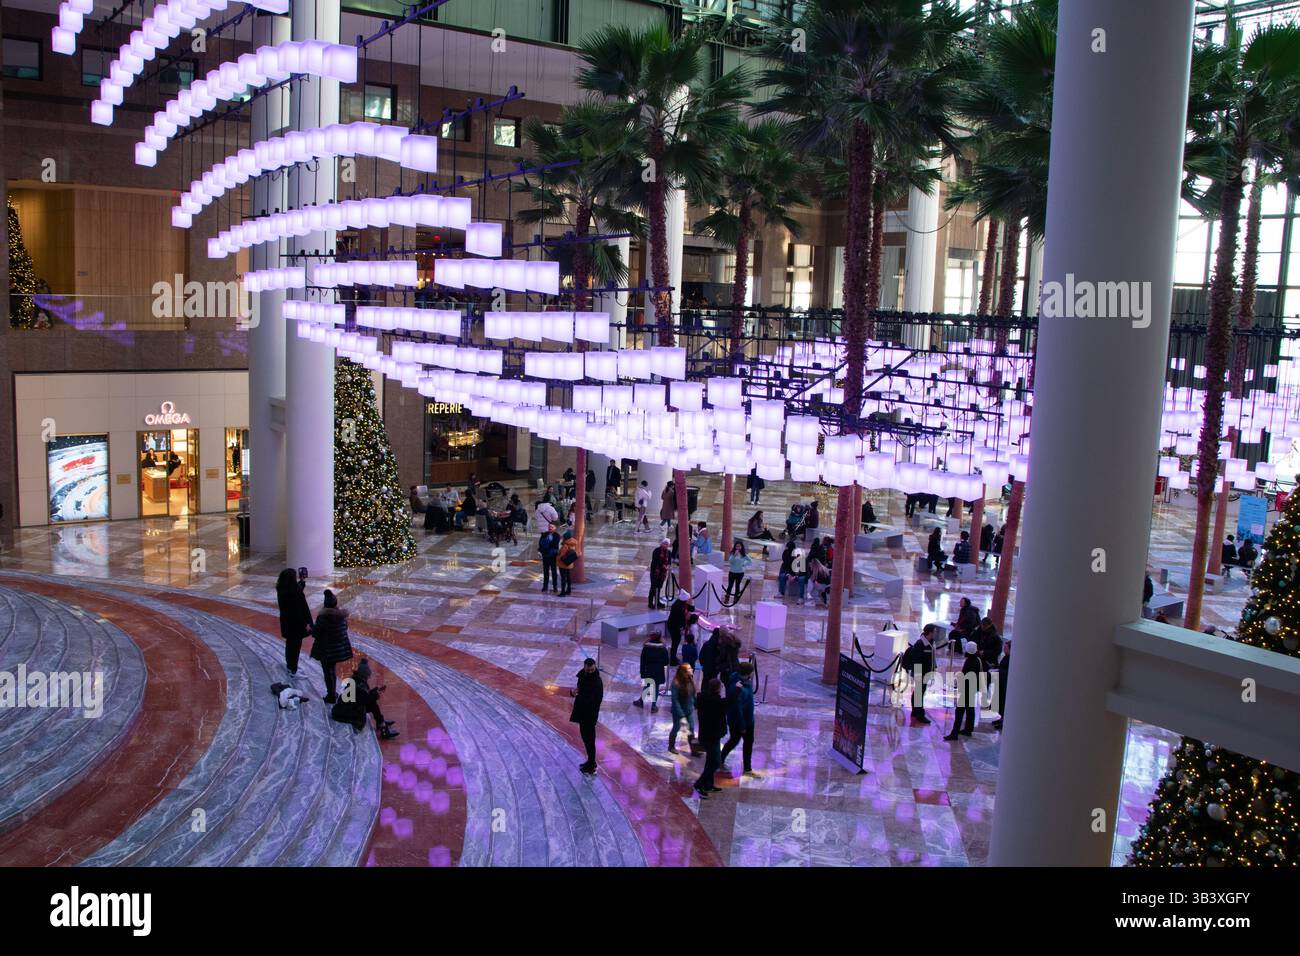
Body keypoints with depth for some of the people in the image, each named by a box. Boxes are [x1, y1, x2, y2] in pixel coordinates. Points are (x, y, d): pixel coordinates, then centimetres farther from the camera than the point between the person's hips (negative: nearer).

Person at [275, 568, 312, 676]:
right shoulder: (296, 591, -26)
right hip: (297, 622, -7)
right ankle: (293, 670, 14)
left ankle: (290, 665, 39)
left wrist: (302, 582, 31)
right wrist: (307, 622, -13)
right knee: (296, 644, 5)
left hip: (286, 621, 7)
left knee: (289, 643, 23)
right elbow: (303, 608, -22)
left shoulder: (281, 590, -4)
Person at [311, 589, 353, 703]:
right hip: (339, 647, 5)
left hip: (326, 649, -5)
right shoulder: (342, 614, -7)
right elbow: (345, 628, 6)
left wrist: (311, 628, 3)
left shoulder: (322, 617, -22)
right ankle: (333, 693, 32)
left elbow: (316, 633, -17)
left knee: (328, 671, 8)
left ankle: (331, 695, 15)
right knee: (332, 670, 22)